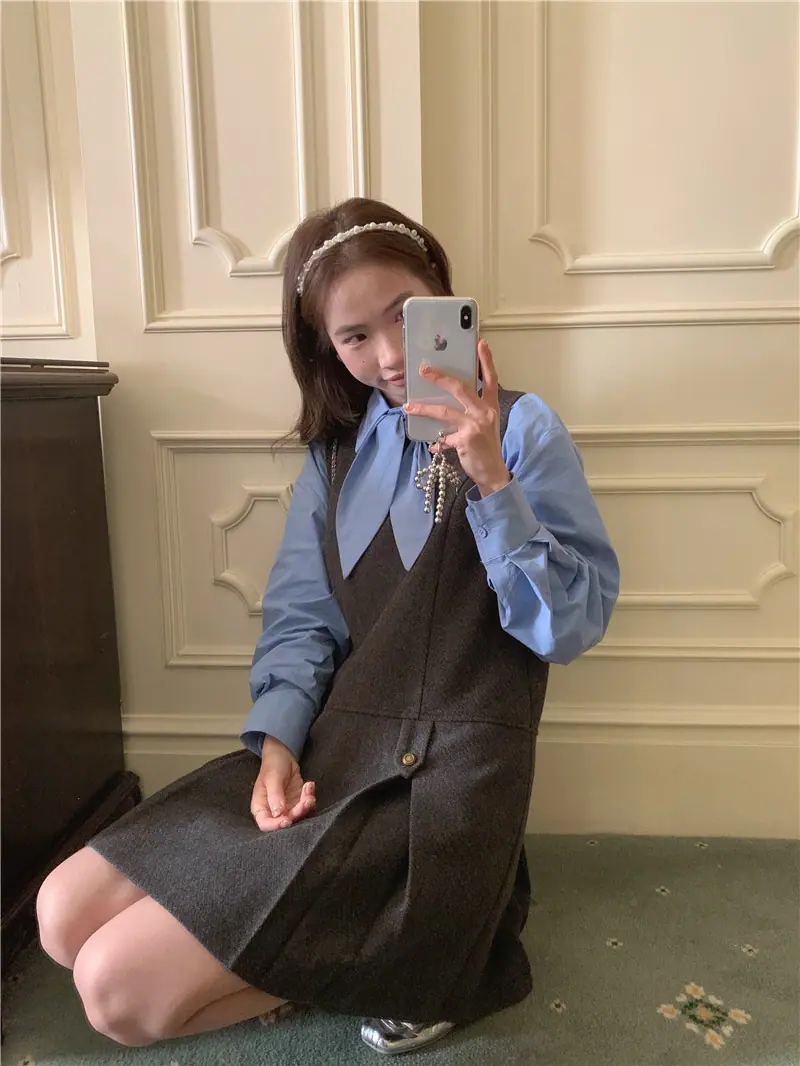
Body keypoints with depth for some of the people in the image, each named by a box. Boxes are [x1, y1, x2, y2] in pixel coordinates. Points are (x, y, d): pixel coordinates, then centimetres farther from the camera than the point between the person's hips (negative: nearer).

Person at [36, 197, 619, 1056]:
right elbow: (300, 616, 8)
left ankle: (415, 953, 5)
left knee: (122, 988, -12)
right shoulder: (335, 448, 12)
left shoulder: (520, 428, -6)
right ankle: (385, 933, 5)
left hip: (447, 770, -6)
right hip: (336, 746, 7)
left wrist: (493, 482, -25)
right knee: (65, 918, 1)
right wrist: (277, 740, -9)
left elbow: (574, 623, -12)